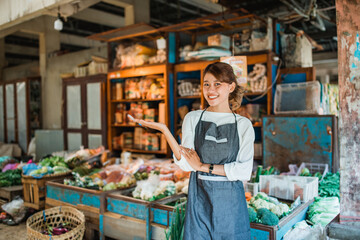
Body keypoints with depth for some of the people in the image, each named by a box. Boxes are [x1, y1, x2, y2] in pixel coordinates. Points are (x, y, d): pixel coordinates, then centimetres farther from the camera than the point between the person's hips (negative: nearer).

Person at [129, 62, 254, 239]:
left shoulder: (243, 124, -1)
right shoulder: (192, 118, 1)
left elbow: (244, 171, -8)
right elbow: (186, 165, -8)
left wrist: (203, 166, -9)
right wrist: (165, 131, -17)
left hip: (230, 200, 0)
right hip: (199, 198, 0)